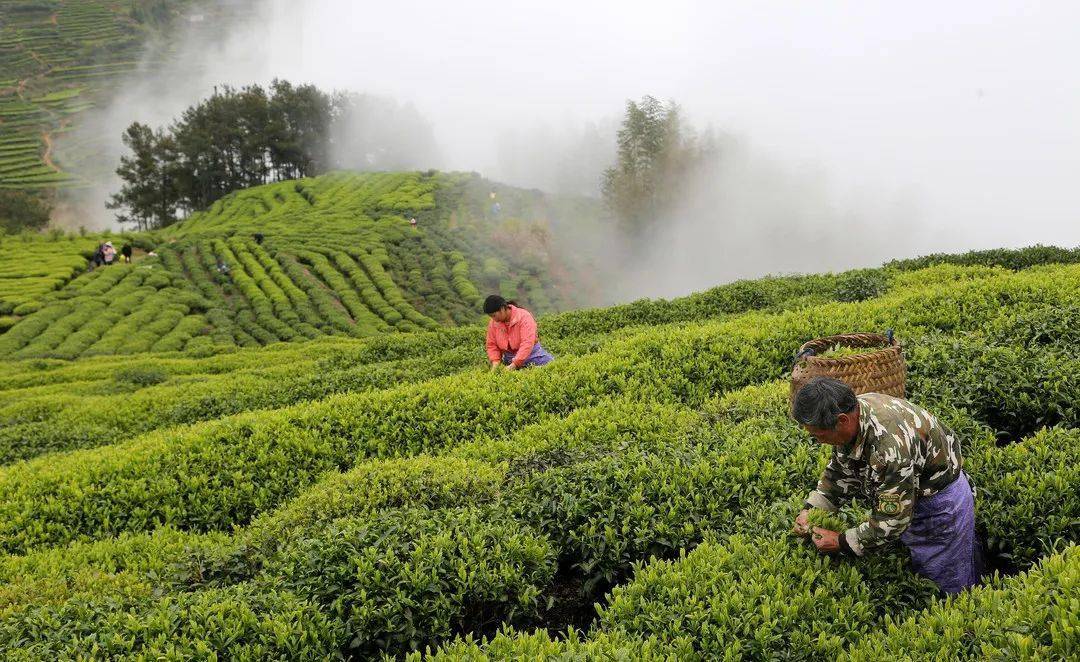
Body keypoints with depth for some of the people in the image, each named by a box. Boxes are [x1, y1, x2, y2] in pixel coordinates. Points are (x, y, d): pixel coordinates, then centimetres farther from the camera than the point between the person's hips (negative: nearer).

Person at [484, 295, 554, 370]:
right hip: (509, 360, 4)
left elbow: (527, 343, -27)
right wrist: (495, 363, -13)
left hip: (530, 355, -4)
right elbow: (492, 346, 6)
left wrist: (514, 364, -34)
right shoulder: (493, 323, -2)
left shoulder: (523, 317, -18)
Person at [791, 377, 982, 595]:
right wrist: (811, 508, -8)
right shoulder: (851, 413, -16)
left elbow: (892, 520, -34)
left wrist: (842, 542, -24)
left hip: (941, 500, -8)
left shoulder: (890, 447, -43)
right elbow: (839, 471, 2)